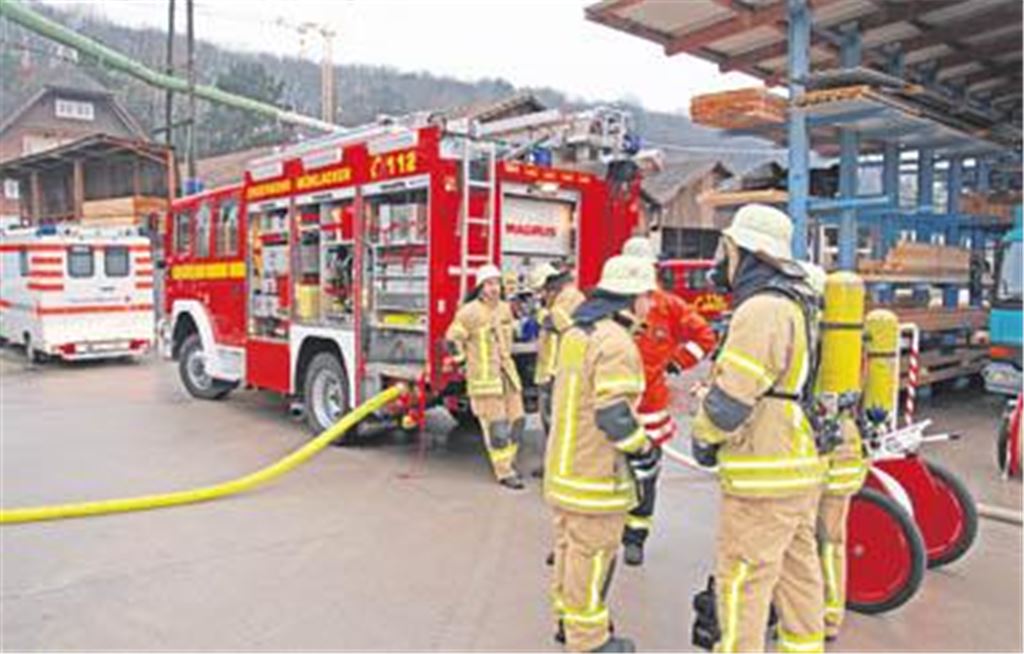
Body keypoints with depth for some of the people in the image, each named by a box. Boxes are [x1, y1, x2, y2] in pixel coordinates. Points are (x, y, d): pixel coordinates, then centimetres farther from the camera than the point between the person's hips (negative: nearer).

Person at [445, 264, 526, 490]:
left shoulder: (505, 309, 9)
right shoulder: (469, 312, -13)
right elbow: (452, 339, -6)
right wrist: (464, 360, 1)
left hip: (508, 374, 7)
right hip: (484, 378, -7)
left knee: (516, 420, 9)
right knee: (496, 426, -5)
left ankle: (508, 460, 29)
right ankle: (504, 472, 5)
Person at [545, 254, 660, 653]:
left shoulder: (577, 332, 10)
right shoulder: (616, 342, -21)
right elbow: (613, 414, -26)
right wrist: (643, 449, -10)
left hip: (563, 461, 10)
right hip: (594, 470, -10)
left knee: (569, 543, 21)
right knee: (592, 553, 3)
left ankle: (568, 618, 36)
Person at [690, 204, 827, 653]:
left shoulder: (762, 309, -20)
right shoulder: (789, 304, 14)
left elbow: (730, 400, -23)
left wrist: (703, 437, -4)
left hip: (765, 478, -10)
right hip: (798, 468, 10)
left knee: (742, 582, 1)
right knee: (797, 572, 20)